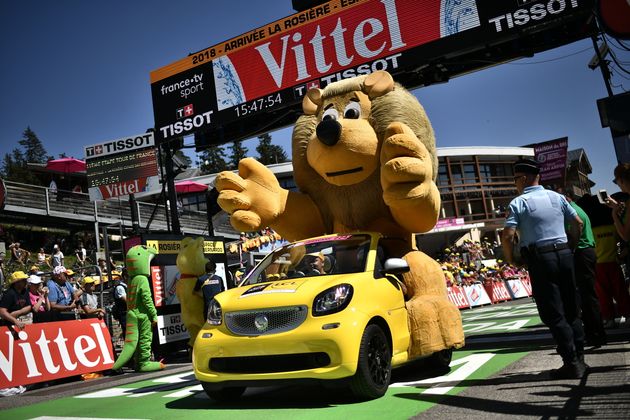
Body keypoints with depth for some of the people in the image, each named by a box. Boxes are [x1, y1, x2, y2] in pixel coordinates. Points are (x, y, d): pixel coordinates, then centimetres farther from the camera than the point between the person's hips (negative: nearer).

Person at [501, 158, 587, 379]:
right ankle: (579, 358, 19)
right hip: (564, 255, 5)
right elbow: (578, 223, 12)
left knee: (553, 314, 0)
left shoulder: (518, 203, -6)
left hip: (540, 260, -5)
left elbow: (507, 235, -15)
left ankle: (571, 363, -1)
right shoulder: (556, 197, 9)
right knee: (571, 309, 14)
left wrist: (510, 259, 0)